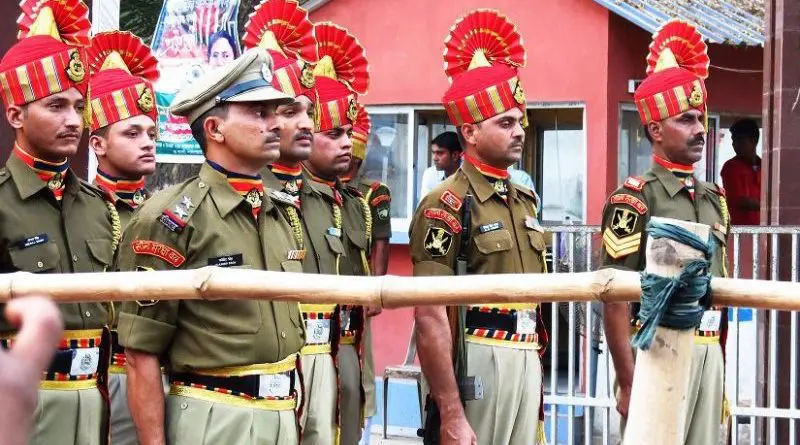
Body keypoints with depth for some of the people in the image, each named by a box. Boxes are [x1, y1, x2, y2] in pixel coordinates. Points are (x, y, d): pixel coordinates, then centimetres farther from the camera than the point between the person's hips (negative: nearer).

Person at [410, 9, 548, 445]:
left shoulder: (525, 201, 14)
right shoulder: (447, 205, -11)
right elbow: (431, 319, -17)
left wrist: (537, 376, 17)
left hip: (527, 363, 8)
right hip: (476, 365, -8)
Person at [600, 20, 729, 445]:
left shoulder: (714, 199, 13)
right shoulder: (634, 198, -8)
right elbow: (615, 300, -12)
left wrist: (720, 365, 15)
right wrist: (628, 384, -15)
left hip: (709, 354, 7)